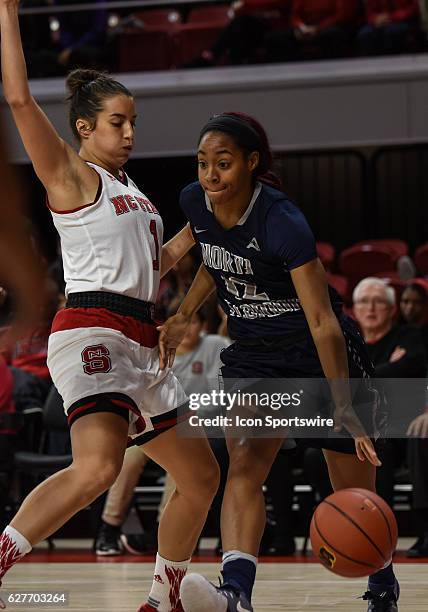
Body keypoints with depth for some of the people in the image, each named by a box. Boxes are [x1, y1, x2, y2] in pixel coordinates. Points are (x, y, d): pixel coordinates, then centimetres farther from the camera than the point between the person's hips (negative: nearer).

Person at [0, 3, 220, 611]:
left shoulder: (130, 191, 24)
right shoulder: (72, 175, 0)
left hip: (139, 346, 9)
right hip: (92, 330, -9)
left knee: (201, 476, 14)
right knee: (98, 466, -33)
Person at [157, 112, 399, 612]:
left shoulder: (283, 223, -28)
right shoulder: (195, 202, -8)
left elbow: (324, 323, -31)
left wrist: (345, 410, -35)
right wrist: (183, 316, 4)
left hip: (320, 354, -5)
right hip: (253, 355, 5)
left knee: (354, 492, 5)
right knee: (244, 463, -21)